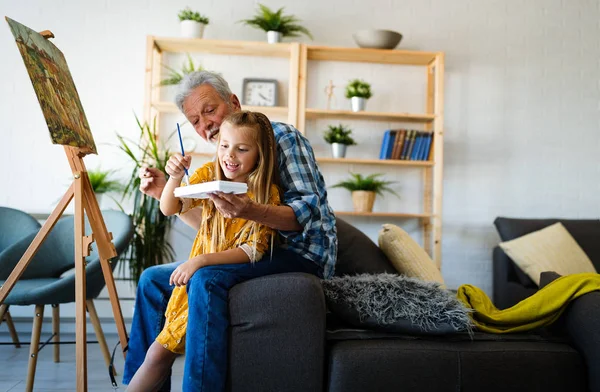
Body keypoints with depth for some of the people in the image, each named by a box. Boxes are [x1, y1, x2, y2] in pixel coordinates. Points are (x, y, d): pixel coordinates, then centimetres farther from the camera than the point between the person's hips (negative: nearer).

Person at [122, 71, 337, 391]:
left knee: (207, 278, -34)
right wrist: (167, 193, 5)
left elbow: (309, 211, -20)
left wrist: (251, 212, -38)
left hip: (300, 253, -8)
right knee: (153, 279, 7)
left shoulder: (279, 136, -10)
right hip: (257, 253, 9)